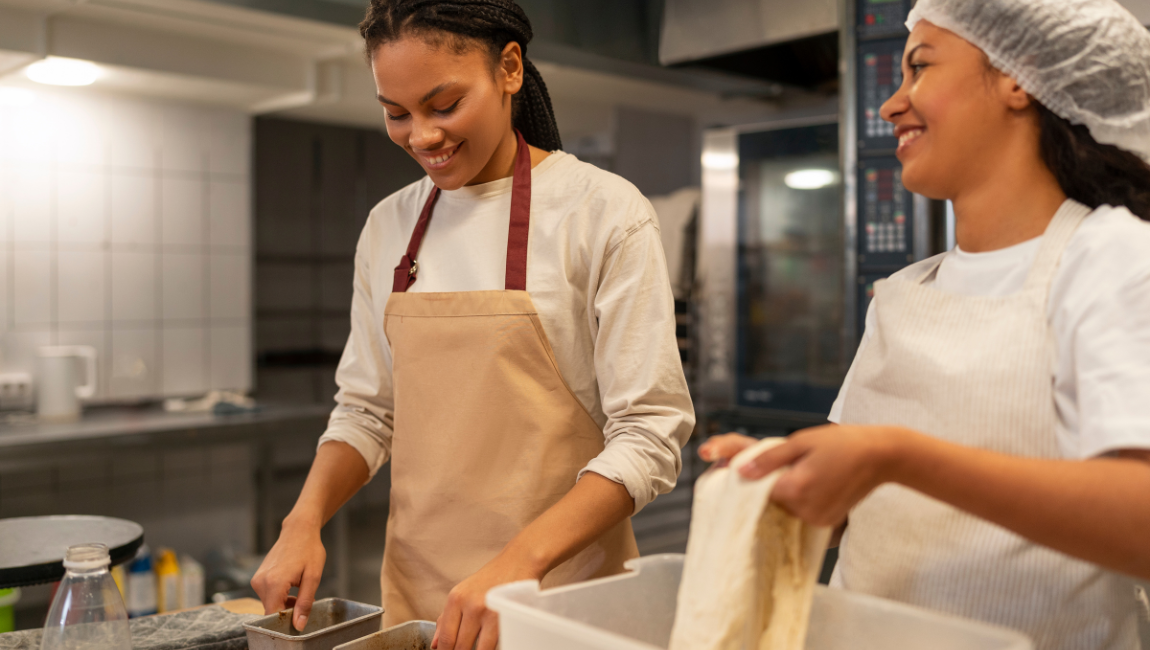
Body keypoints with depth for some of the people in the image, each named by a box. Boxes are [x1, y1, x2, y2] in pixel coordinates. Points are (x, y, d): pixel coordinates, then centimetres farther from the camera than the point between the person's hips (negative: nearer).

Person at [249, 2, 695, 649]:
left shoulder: (605, 212, -10)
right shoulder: (388, 227, 6)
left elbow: (650, 433, -14)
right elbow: (367, 411, 11)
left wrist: (518, 561, -25)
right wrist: (305, 519, -6)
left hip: (562, 589, -4)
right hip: (416, 591, 5)